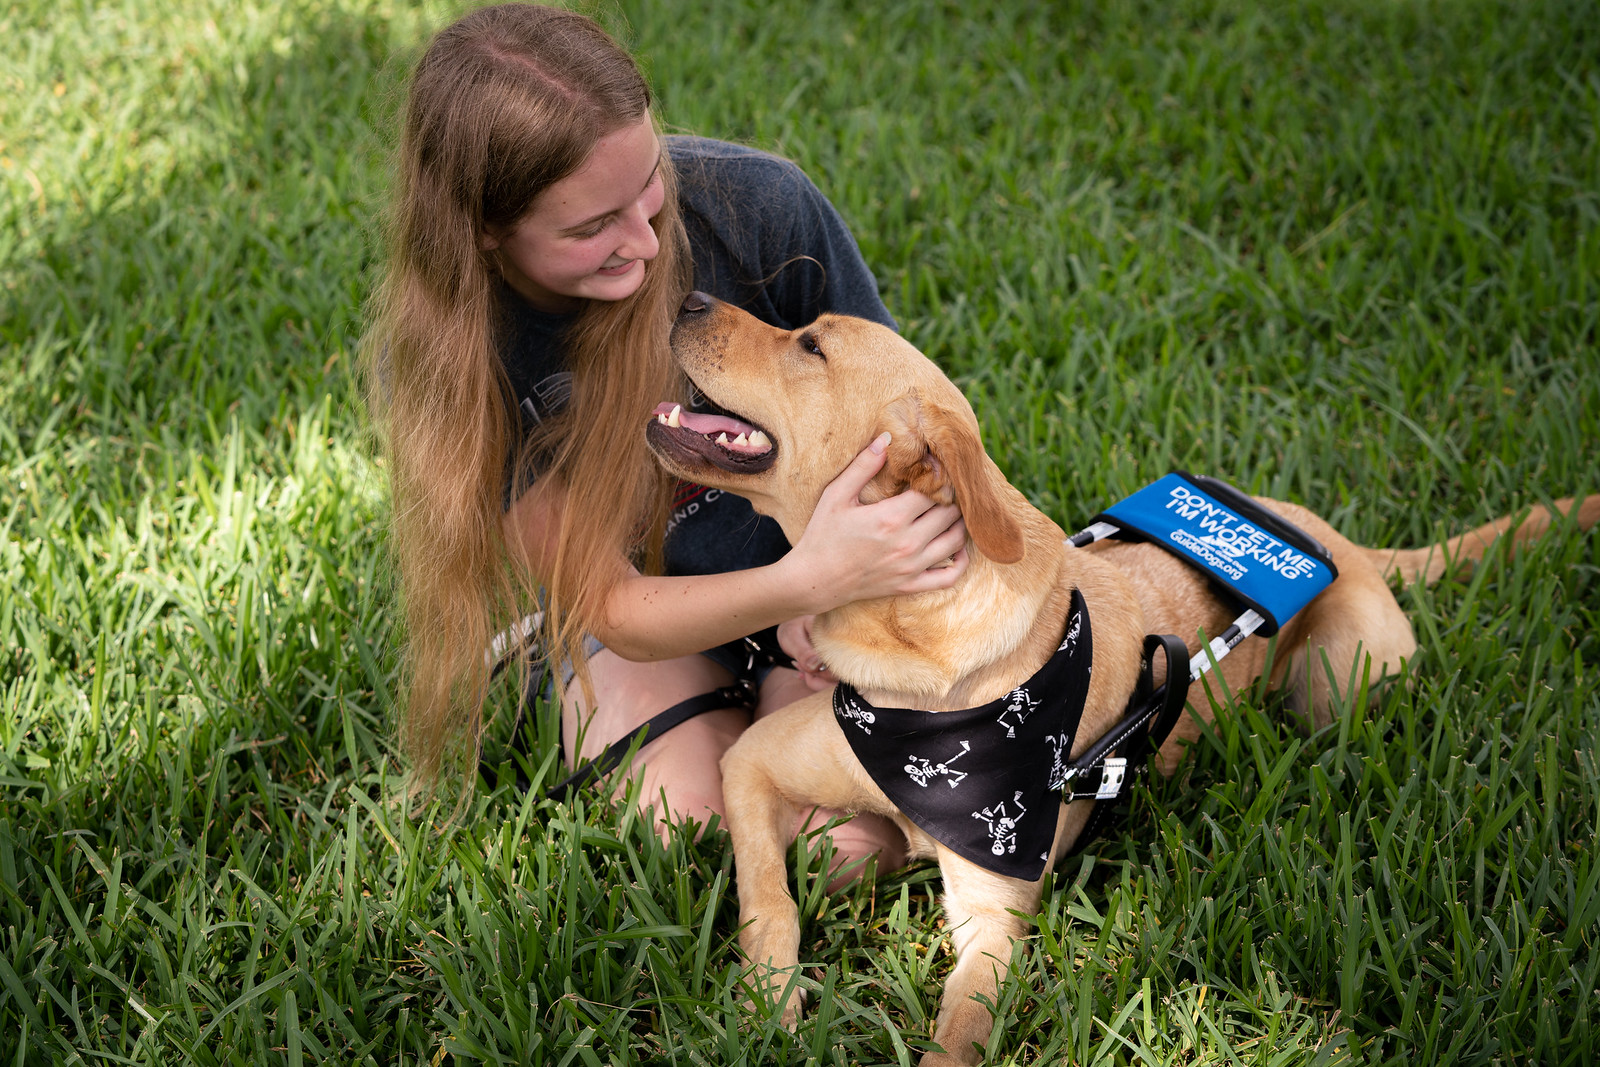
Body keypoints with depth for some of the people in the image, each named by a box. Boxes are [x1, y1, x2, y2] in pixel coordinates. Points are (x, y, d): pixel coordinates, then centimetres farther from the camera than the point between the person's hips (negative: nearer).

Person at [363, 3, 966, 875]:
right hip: (651, 606, 1)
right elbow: (615, 611, -24)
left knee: (851, 850, -20)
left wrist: (826, 595, -26)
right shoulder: (434, 356, -26)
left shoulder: (758, 206, -27)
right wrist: (810, 578, -43)